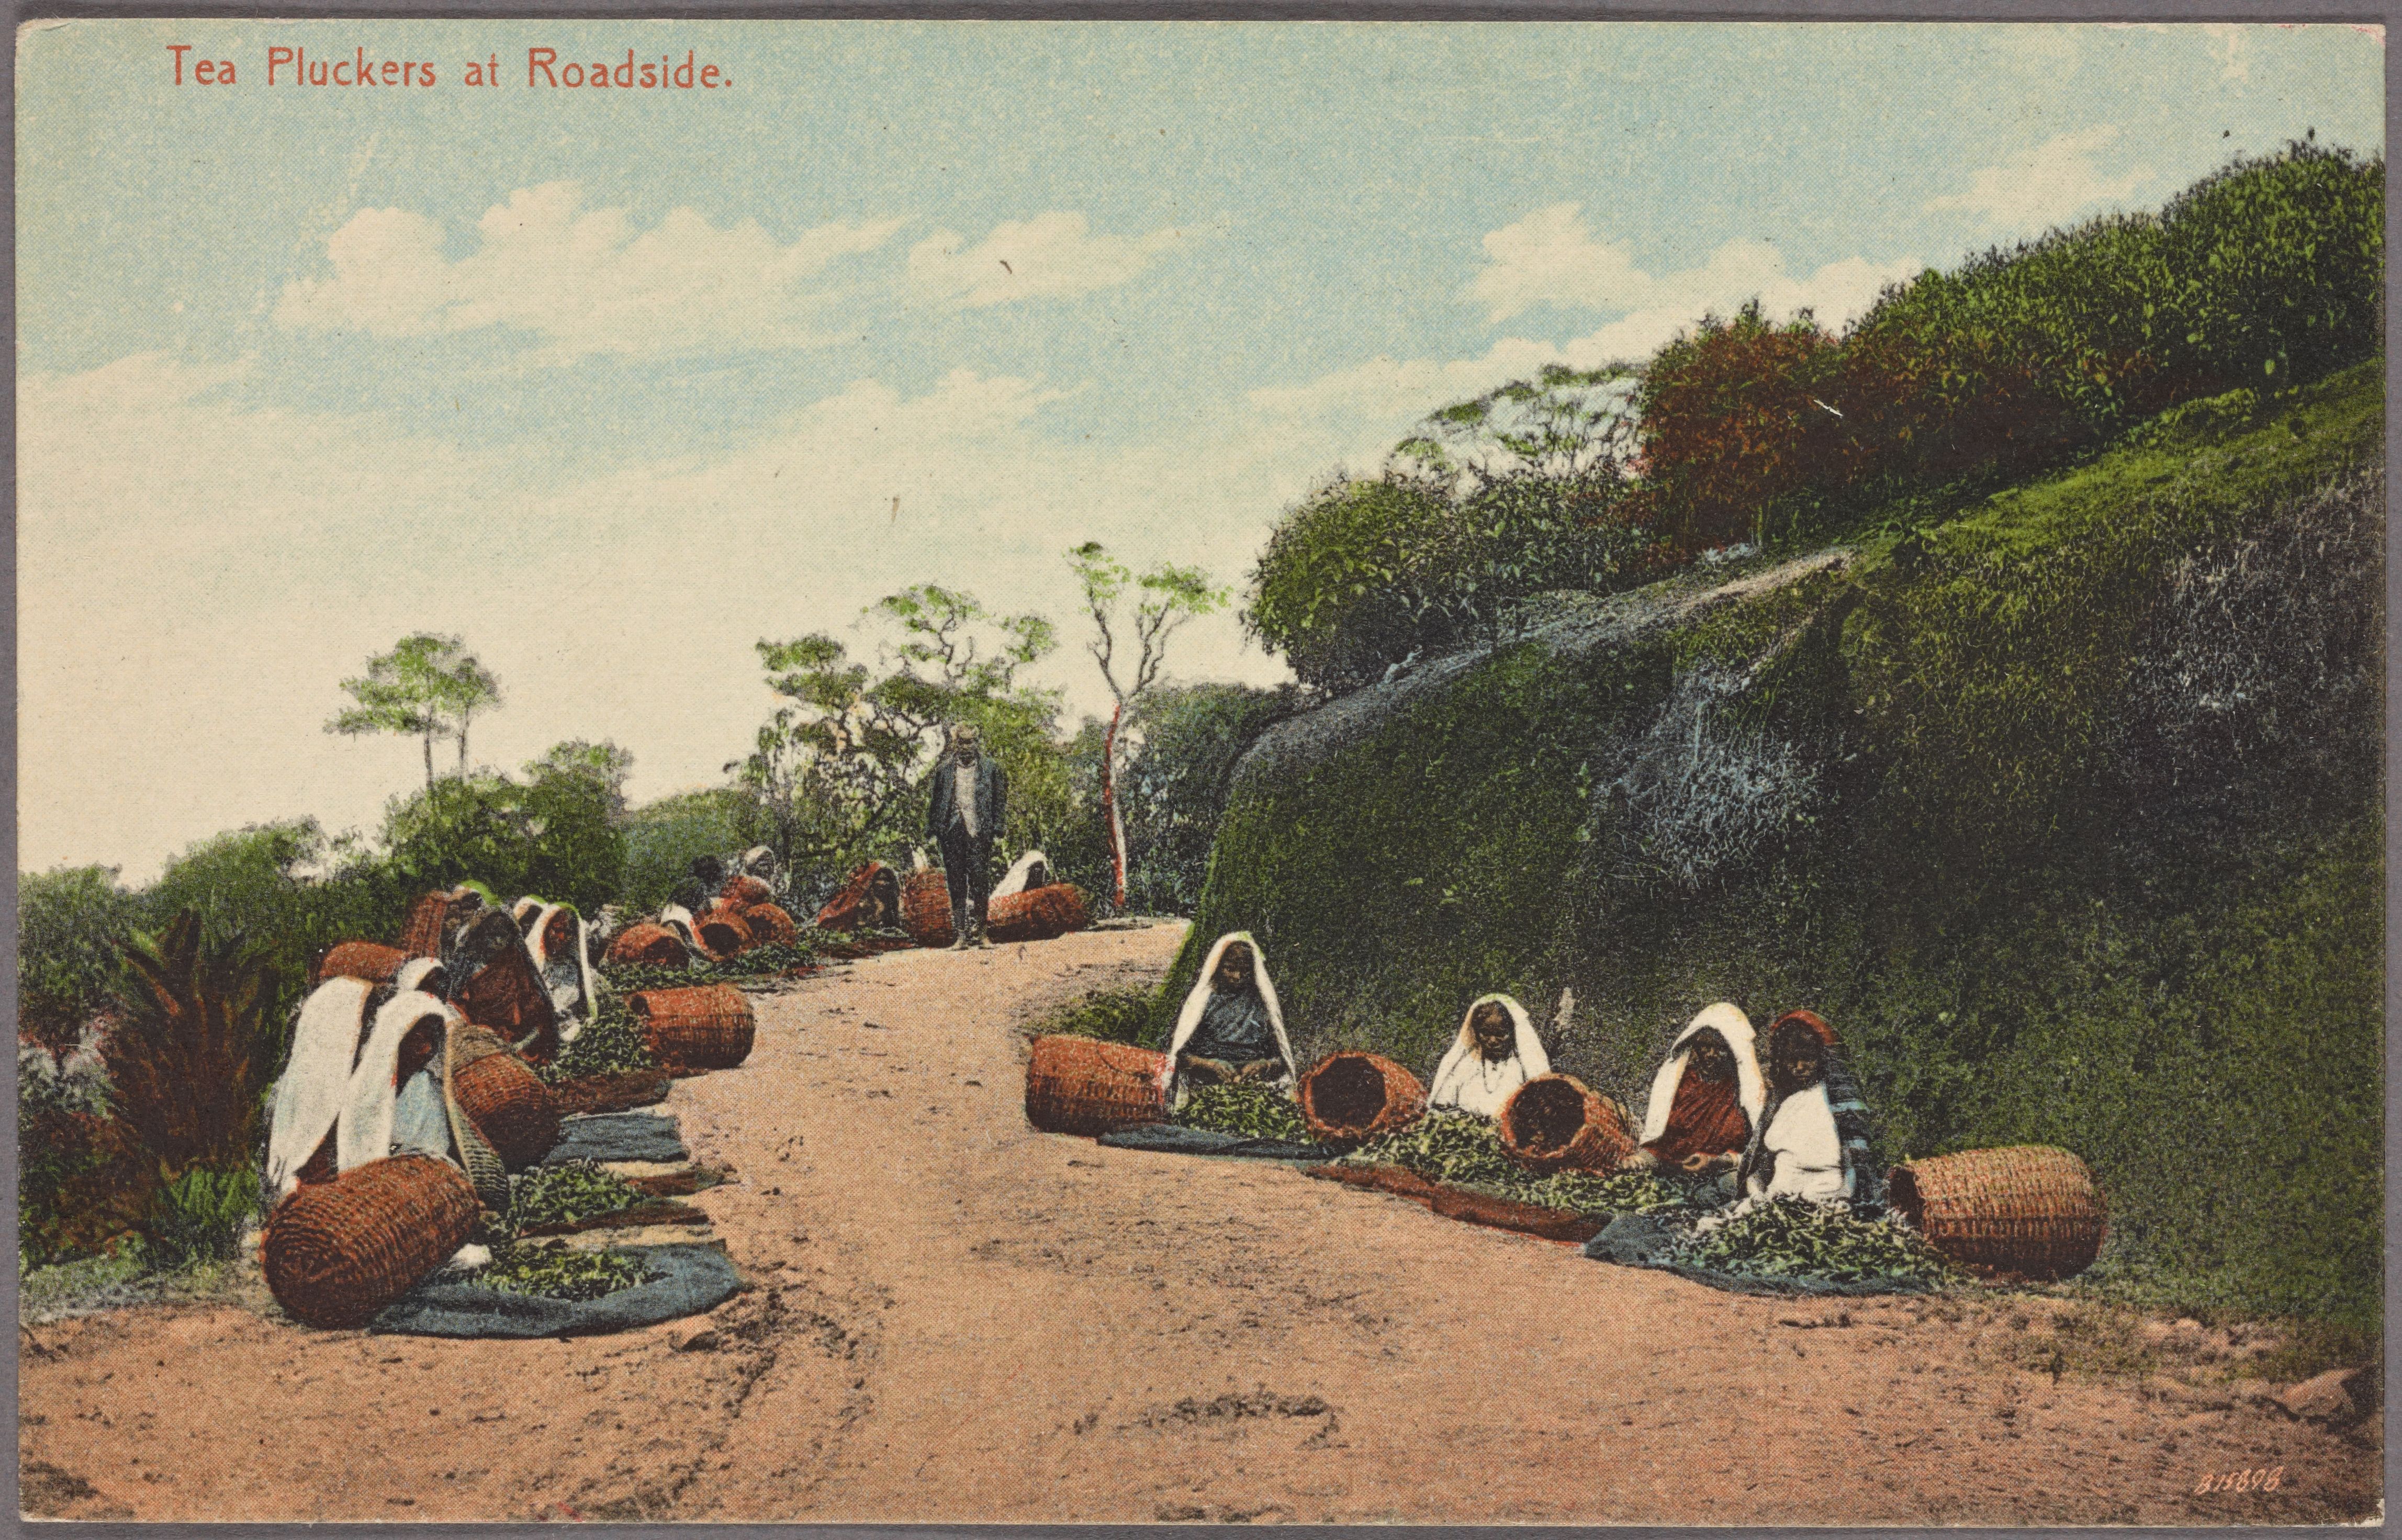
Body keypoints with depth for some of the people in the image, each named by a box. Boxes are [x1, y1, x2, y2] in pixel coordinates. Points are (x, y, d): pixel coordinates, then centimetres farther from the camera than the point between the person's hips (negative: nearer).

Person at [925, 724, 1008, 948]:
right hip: (952, 833, 2)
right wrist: (934, 829, 5)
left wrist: (997, 828, -2)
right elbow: (936, 800, 13)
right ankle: (961, 934, 5)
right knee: (957, 886, 2)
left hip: (980, 833, -2)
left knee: (980, 883, -6)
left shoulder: (990, 768, 8)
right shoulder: (944, 769, 12)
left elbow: (1001, 799, 6)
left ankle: (978, 933, 0)